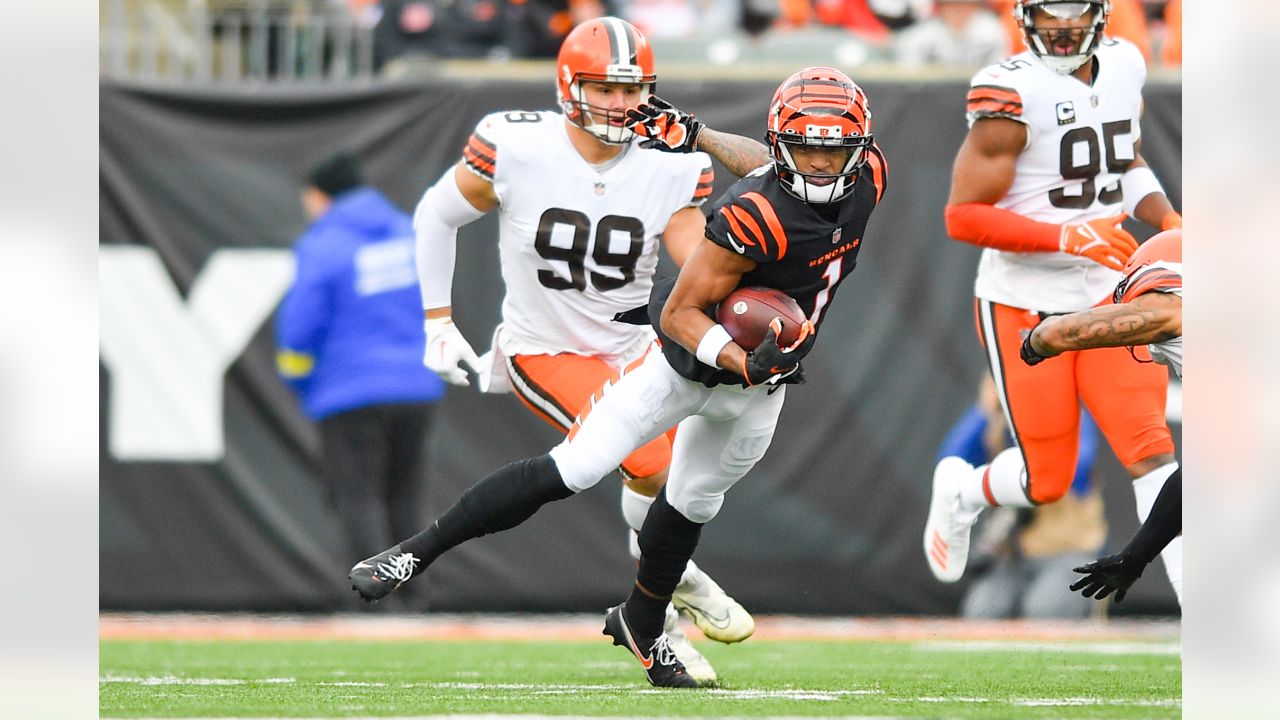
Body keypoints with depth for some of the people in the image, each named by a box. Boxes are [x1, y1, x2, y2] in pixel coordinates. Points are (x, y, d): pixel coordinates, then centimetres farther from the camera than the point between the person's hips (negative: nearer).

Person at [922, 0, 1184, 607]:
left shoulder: (1123, 67, 4)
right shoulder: (1012, 94, -17)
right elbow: (963, 216, -18)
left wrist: (1168, 221, 3)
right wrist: (1066, 238, -25)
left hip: (1106, 295, 5)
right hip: (1025, 305, -5)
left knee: (1150, 448, -9)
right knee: (1047, 482, 4)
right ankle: (962, 492, 37)